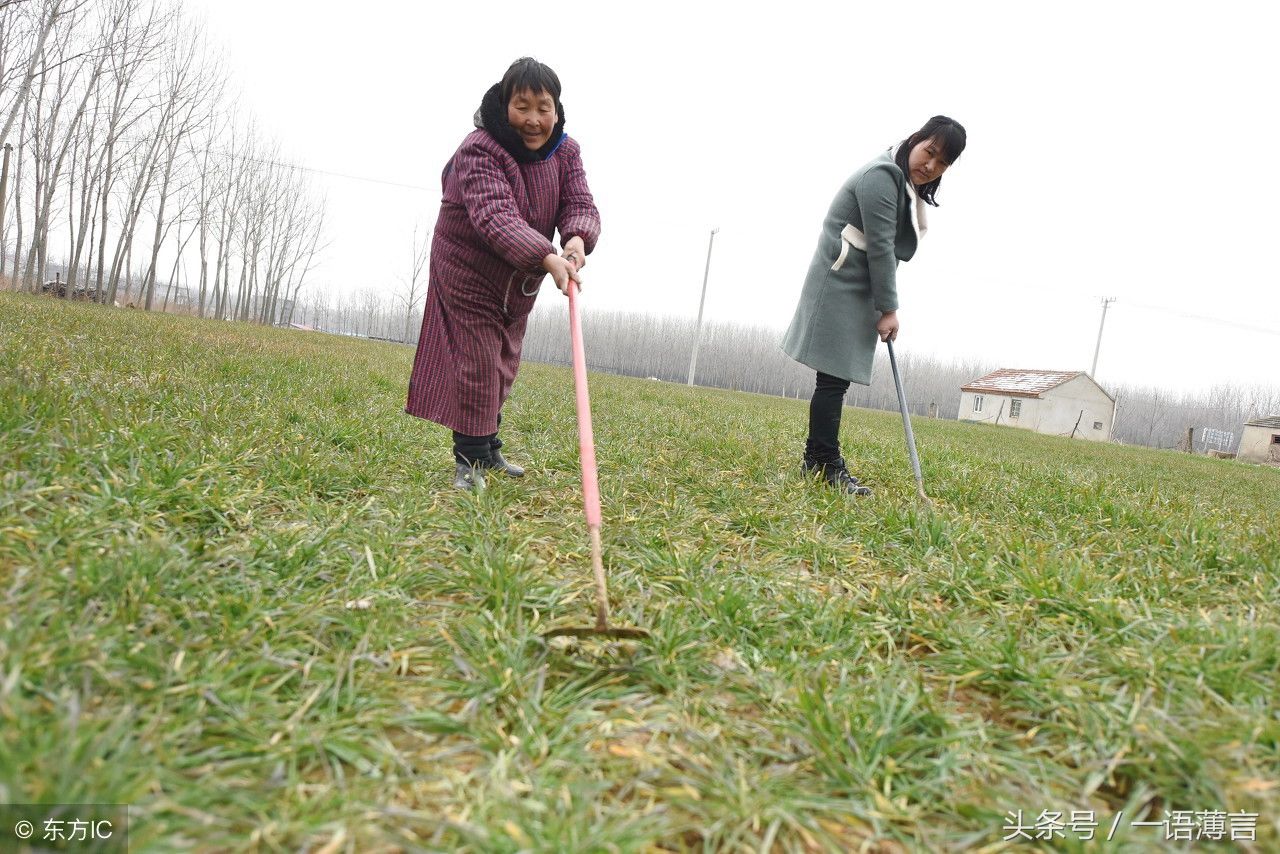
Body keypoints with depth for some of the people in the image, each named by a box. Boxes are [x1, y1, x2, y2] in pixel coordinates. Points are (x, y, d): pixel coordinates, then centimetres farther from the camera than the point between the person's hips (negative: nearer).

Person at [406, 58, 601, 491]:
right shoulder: (478, 150, -25)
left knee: (502, 366, 16)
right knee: (476, 363, -8)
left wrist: (578, 238, -40)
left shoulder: (565, 151, -5)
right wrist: (548, 259, -53)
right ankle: (470, 459, 6)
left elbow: (581, 205, -14)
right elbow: (495, 217, -39)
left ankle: (488, 450, 32)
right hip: (469, 272, -6)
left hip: (519, 281, 6)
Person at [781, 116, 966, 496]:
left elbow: (889, 248, 16)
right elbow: (880, 246, -16)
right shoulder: (882, 175, -13)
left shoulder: (907, 186, 19)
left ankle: (816, 459, 12)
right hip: (839, 286, -10)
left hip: (857, 290, 10)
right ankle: (826, 464, -7)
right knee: (834, 375, -10)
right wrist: (889, 308, -14)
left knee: (838, 375, 7)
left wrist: (884, 305, 7)